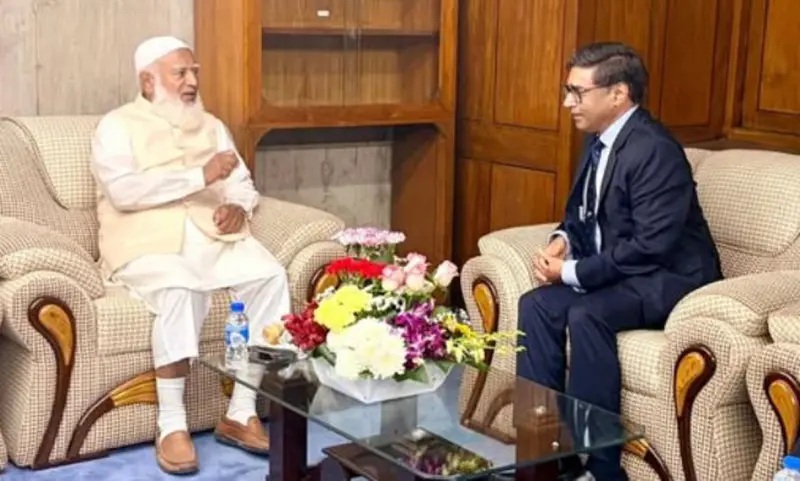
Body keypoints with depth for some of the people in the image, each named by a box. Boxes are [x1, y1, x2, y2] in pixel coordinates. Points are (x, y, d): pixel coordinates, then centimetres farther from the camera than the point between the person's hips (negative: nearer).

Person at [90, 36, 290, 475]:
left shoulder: (211, 126, 21)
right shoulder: (117, 126, 3)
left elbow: (243, 184, 19)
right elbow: (124, 192, -14)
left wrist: (239, 206, -6)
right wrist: (201, 176, -18)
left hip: (215, 236, 5)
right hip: (148, 243, -5)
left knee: (270, 277, -23)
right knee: (181, 290, -37)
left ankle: (241, 412, -16)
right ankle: (171, 424, -25)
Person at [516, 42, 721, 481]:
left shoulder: (655, 151, -22)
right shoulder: (598, 141, 6)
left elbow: (649, 247, -27)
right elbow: (580, 212, 18)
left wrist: (571, 271, -21)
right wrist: (562, 240, -5)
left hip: (668, 277, -9)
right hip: (619, 272, 9)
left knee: (586, 315, -31)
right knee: (536, 305, -11)